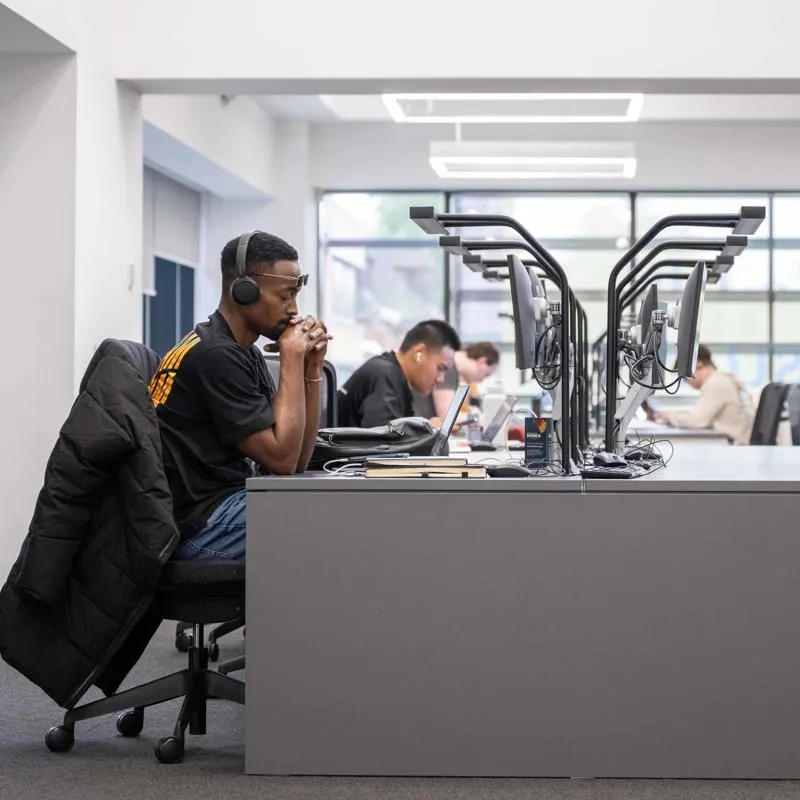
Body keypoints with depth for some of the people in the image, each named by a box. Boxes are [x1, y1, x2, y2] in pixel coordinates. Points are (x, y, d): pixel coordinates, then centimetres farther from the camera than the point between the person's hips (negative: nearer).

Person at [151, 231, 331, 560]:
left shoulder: (246, 354, 13)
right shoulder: (215, 356, -16)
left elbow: (298, 460, 11)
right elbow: (281, 458, -16)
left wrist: (311, 367, 2)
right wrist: (292, 357, -11)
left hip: (229, 502, 9)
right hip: (201, 524, -9)